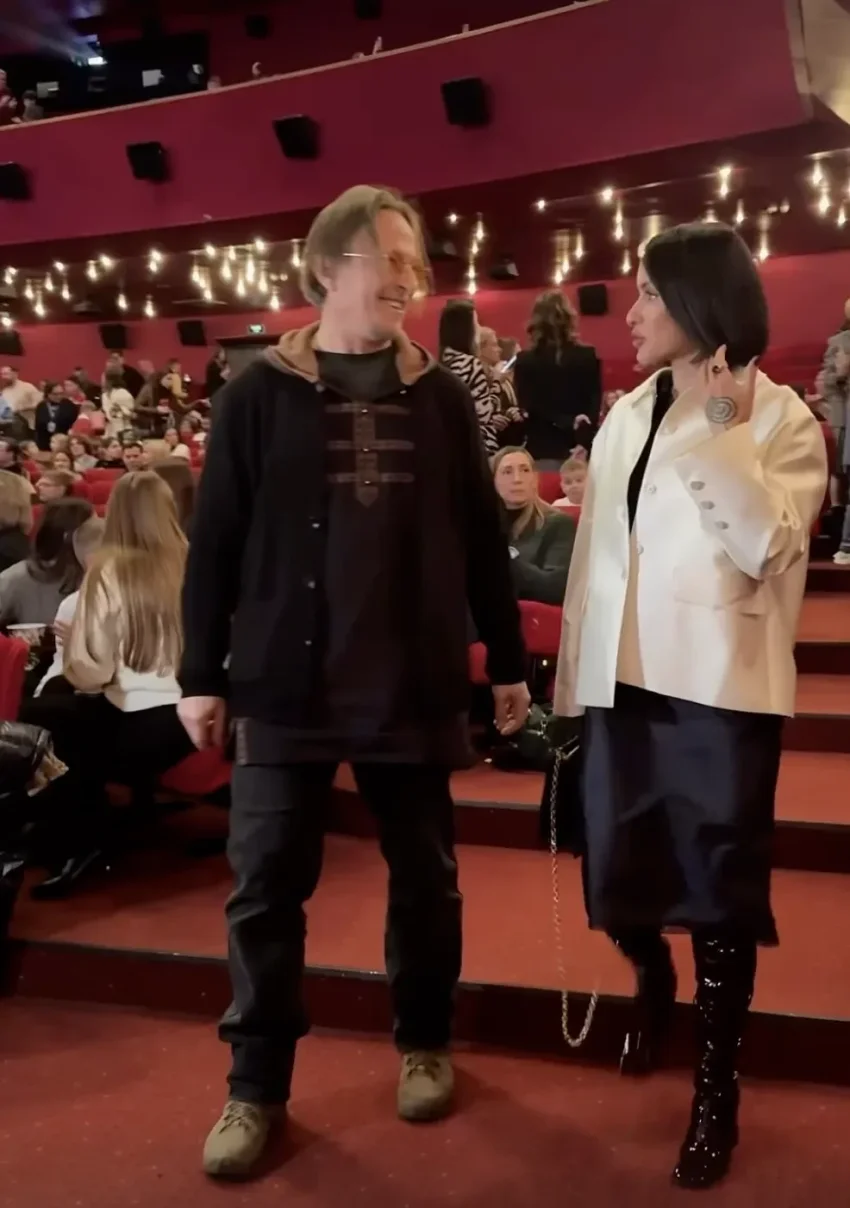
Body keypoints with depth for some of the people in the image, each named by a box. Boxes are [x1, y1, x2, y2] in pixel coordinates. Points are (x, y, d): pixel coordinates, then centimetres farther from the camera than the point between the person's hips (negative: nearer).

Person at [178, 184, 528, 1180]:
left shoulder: (442, 398, 5)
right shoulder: (259, 393, 0)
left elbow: (482, 539, 8)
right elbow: (215, 542, 0)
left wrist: (506, 663, 8)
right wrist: (202, 673, -1)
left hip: (416, 684, 2)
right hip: (285, 684, -1)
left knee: (424, 877, 12)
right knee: (266, 887, 4)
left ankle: (423, 1044, 34)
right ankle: (256, 1086, 21)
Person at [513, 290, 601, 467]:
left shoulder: (524, 361, -1)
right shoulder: (588, 356, 2)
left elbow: (529, 406, -6)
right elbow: (595, 401, 0)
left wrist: (568, 423, -8)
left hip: (542, 450, -1)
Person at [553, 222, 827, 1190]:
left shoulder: (779, 419, -4)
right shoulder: (625, 418, 11)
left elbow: (770, 550, -19)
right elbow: (594, 554, 11)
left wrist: (718, 433, -21)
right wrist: (573, 671, 10)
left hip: (718, 687, -5)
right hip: (625, 679, 5)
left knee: (720, 893, 6)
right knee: (618, 874, 12)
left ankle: (716, 1088, 23)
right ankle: (652, 982, 44)